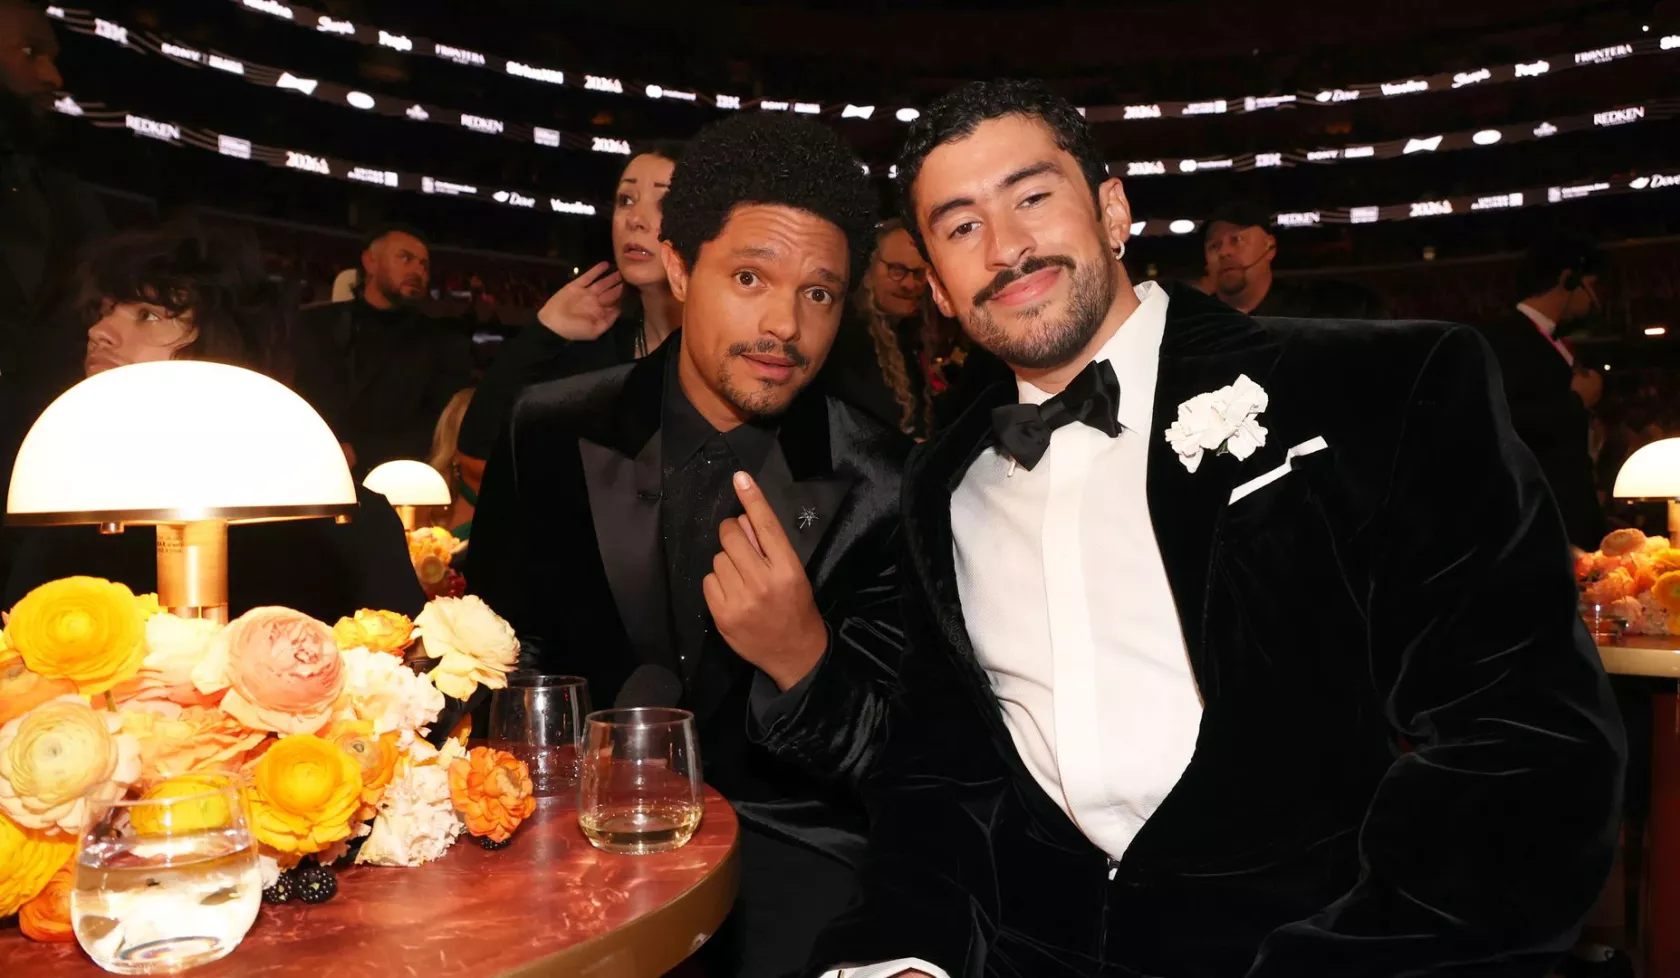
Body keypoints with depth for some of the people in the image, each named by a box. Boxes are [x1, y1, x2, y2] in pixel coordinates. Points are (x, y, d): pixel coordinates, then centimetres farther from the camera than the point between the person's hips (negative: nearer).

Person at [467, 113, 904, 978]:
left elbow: (890, 768, -6)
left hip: (787, 847, -1)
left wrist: (802, 662, -26)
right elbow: (498, 648, 8)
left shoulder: (883, 490, -8)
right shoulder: (552, 432, -2)